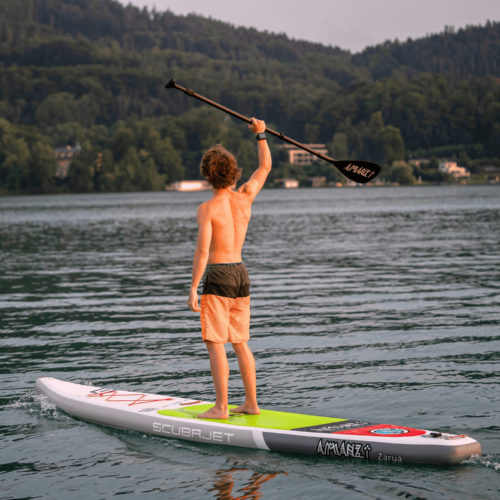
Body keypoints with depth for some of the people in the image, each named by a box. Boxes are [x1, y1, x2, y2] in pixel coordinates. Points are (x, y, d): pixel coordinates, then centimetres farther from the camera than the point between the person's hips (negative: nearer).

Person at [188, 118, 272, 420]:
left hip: (218, 276, -6)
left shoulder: (207, 209, -12)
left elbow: (202, 251, -17)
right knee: (240, 343, 14)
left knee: (215, 344, -3)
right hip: (241, 274, 6)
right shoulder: (245, 197, 2)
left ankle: (221, 408, -5)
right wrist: (261, 134, 27)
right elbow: (266, 166, 18)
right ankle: (251, 403, 17)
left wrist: (193, 289, -14)